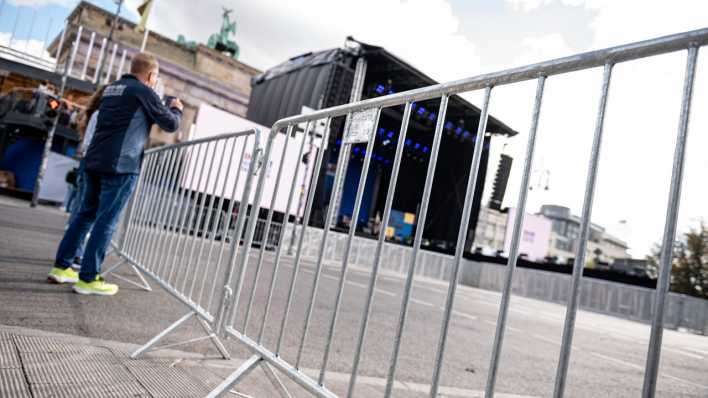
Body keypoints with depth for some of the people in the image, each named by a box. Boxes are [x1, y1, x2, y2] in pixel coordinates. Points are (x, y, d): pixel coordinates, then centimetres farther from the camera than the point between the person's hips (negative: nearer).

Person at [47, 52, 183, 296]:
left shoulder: (111, 89, 20)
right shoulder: (143, 91, -4)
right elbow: (170, 125, 0)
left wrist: (162, 109, 32)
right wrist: (176, 110, 21)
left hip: (95, 161, 8)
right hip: (121, 165, -8)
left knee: (86, 215, 15)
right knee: (106, 221, -4)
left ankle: (61, 267, 19)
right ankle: (88, 278, -1)